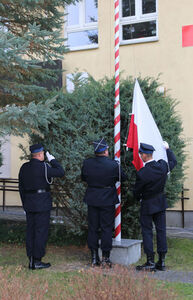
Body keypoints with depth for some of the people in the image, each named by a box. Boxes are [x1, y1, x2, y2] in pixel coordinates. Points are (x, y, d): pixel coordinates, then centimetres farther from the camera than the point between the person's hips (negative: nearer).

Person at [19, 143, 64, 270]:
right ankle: (37, 261, 1)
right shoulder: (43, 167, -15)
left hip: (29, 203, 7)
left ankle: (31, 260, 16)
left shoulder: (24, 167, 7)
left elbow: (21, 187, 12)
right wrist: (52, 160, 3)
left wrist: (25, 205, 18)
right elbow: (61, 172, -9)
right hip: (42, 204, -7)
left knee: (31, 231, 10)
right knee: (41, 231, -1)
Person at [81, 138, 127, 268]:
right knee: (107, 229, 6)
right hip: (107, 200, -3)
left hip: (92, 199, 3)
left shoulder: (87, 163, -6)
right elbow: (123, 177, 0)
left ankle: (94, 258, 16)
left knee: (93, 229, 11)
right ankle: (106, 258, 9)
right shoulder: (113, 164, -14)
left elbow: (83, 178, 8)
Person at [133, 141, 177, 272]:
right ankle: (161, 262, 14)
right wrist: (168, 148, 29)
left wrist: (139, 198, 13)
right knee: (161, 230, 9)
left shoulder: (142, 173, -23)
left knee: (147, 232, 4)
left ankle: (150, 262, 4)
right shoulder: (163, 165, -9)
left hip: (147, 205, -5)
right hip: (161, 203, 5)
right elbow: (173, 161, 15)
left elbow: (137, 192, -10)